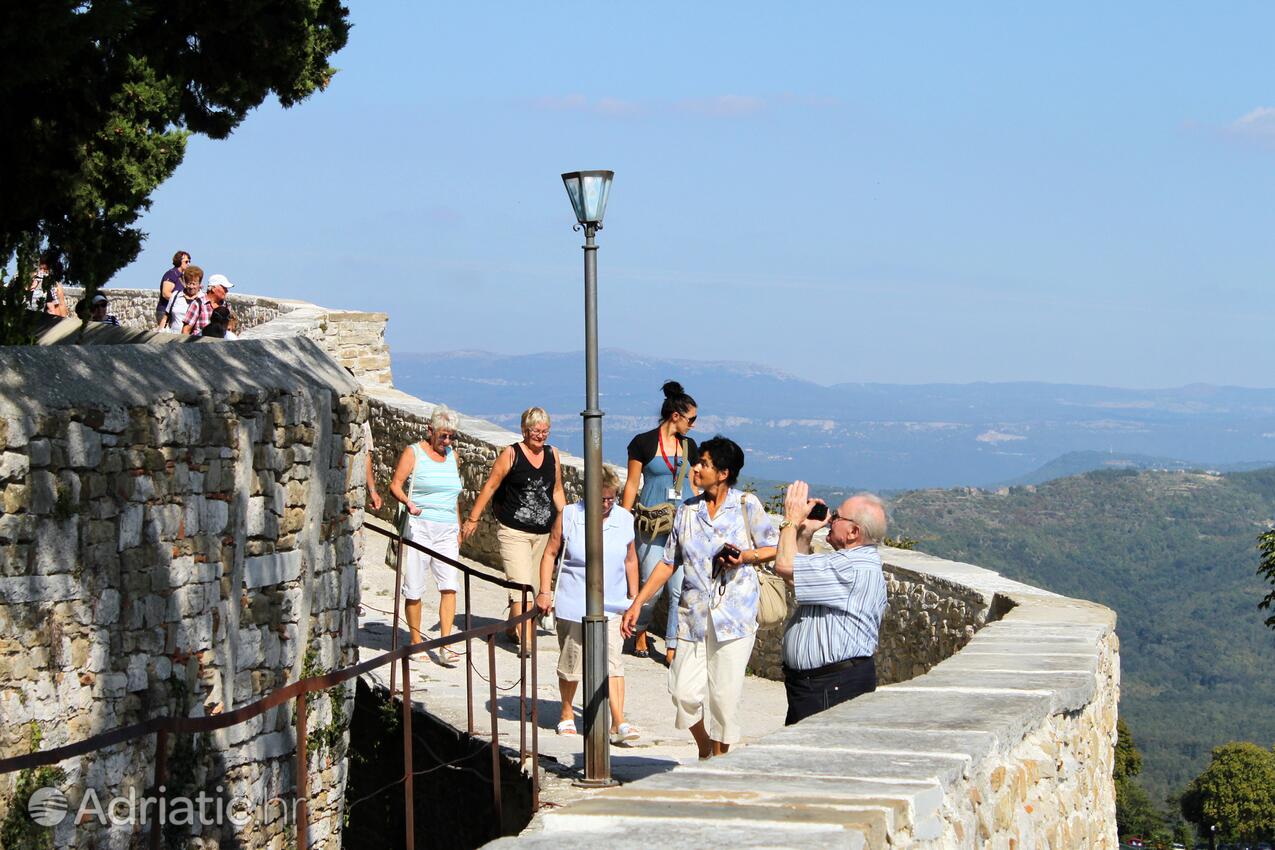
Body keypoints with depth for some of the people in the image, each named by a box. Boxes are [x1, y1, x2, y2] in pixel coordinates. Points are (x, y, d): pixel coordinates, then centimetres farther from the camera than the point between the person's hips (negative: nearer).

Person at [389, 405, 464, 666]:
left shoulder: (452, 455, 17)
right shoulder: (413, 453, 1)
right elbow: (395, 484, -8)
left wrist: (458, 529, 24)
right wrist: (407, 502, -28)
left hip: (447, 530, 4)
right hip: (418, 527, -4)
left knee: (449, 586, -10)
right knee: (414, 589, -1)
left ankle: (445, 646, -13)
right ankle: (416, 644, 12)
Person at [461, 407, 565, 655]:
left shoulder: (552, 455, 8)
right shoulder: (511, 454, -7)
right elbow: (490, 486, -3)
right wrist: (472, 519, -2)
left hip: (544, 532, 5)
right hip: (513, 531, -5)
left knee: (532, 585, 12)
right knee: (522, 585, -13)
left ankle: (513, 628, 32)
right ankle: (526, 641, -18)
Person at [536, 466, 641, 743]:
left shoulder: (625, 519, 4)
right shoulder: (569, 517, -3)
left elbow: (630, 560, 15)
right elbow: (550, 553, 4)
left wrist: (633, 598, 17)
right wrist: (544, 592, -1)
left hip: (611, 606, 1)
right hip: (572, 604, -1)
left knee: (612, 662, -11)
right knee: (571, 663, 10)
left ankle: (618, 723, -16)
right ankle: (567, 715, 30)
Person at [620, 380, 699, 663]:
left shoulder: (688, 446, 11)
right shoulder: (643, 443, -2)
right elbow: (632, 486, 1)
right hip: (653, 525, -4)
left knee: (680, 589, -3)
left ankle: (672, 648, 6)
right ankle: (639, 630, 26)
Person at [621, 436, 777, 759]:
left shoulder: (746, 505, -1)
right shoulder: (687, 510, 10)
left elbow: (773, 548, 5)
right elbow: (668, 562, 15)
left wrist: (745, 557, -15)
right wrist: (637, 603, 11)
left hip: (734, 614, -4)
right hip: (693, 614, 4)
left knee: (724, 693, -4)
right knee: (685, 691, -1)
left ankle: (719, 757, 13)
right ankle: (704, 749, 23)